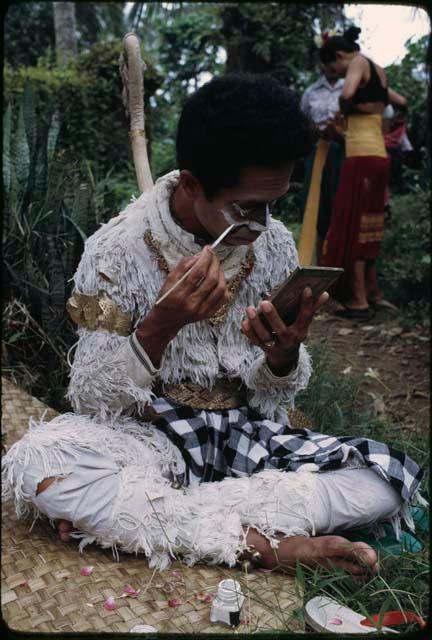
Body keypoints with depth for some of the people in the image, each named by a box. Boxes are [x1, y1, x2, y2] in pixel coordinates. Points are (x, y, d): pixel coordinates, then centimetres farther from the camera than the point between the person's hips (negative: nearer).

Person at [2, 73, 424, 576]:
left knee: (396, 475, -17)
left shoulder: (275, 245, -3)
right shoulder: (117, 249, -13)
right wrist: (160, 326, -29)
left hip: (249, 434, 3)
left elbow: (277, 396, 3)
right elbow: (91, 401, -12)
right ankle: (263, 543, -23)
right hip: (150, 436, -2)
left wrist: (285, 354, -21)